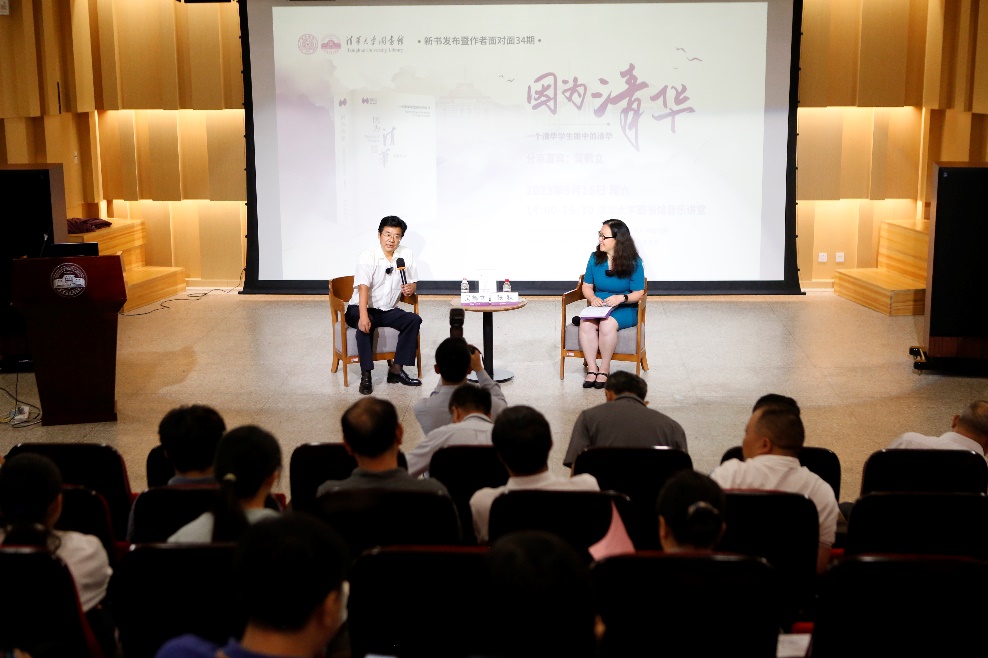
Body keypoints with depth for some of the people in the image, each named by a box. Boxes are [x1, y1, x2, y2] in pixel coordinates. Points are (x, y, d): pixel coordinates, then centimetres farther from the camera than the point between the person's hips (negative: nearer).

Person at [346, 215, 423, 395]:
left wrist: (410, 289, -18)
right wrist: (363, 316, -43)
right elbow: (363, 287, -28)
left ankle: (396, 369, -15)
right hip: (360, 308, -5)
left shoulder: (406, 255, 0)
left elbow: (412, 284, 9)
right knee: (366, 324, -37)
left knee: (414, 320, -20)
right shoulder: (367, 257, -15)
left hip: (388, 311, 5)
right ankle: (366, 376, -31)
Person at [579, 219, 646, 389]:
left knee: (607, 324, -36)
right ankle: (592, 368, -20)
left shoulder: (633, 262, -5)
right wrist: (593, 298, -11)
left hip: (625, 310, -3)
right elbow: (587, 286, 11)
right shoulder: (595, 258, 5)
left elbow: (639, 293, -5)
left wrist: (621, 298, -24)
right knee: (586, 324, -31)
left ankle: (604, 369, -18)